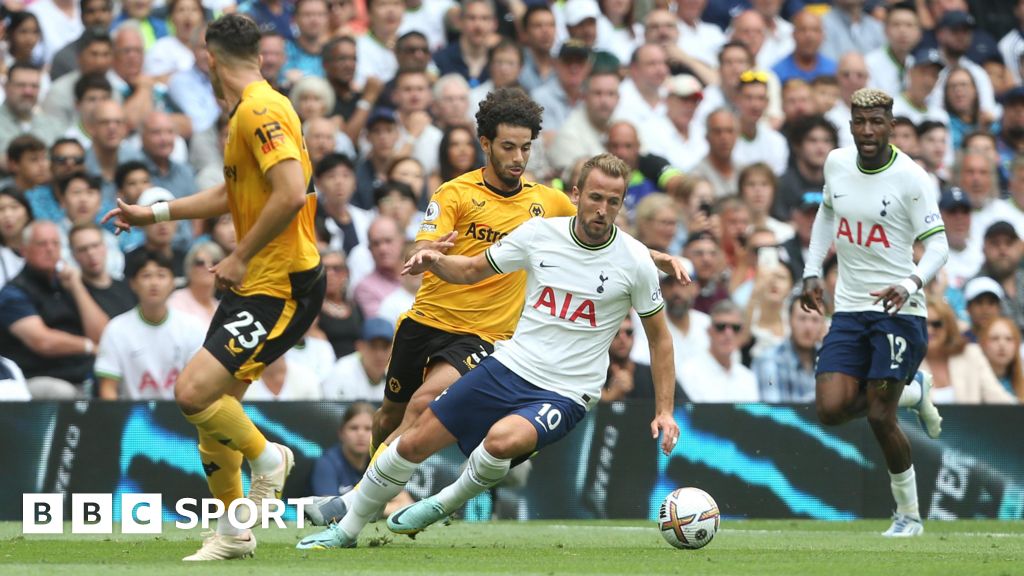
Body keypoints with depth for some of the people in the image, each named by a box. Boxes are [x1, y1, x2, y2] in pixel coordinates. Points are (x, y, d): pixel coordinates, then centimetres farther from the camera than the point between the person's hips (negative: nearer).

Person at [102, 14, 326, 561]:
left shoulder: (259, 110, -17)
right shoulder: (248, 111, 15)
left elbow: (292, 194, -28)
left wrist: (240, 258, -19)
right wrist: (154, 213, 34)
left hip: (283, 285, -10)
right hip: (254, 284, 10)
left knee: (194, 392, -20)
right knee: (211, 406, 10)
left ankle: (266, 457, 5)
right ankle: (233, 532, 21)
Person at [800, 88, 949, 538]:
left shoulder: (910, 178, -12)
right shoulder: (836, 163, 4)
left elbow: (938, 246, -11)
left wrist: (910, 284, -29)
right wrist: (812, 272, 15)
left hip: (898, 311, -5)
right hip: (848, 310, 5)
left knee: (879, 417, -10)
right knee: (830, 410, -10)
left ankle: (909, 515, 10)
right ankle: (912, 391, 20)